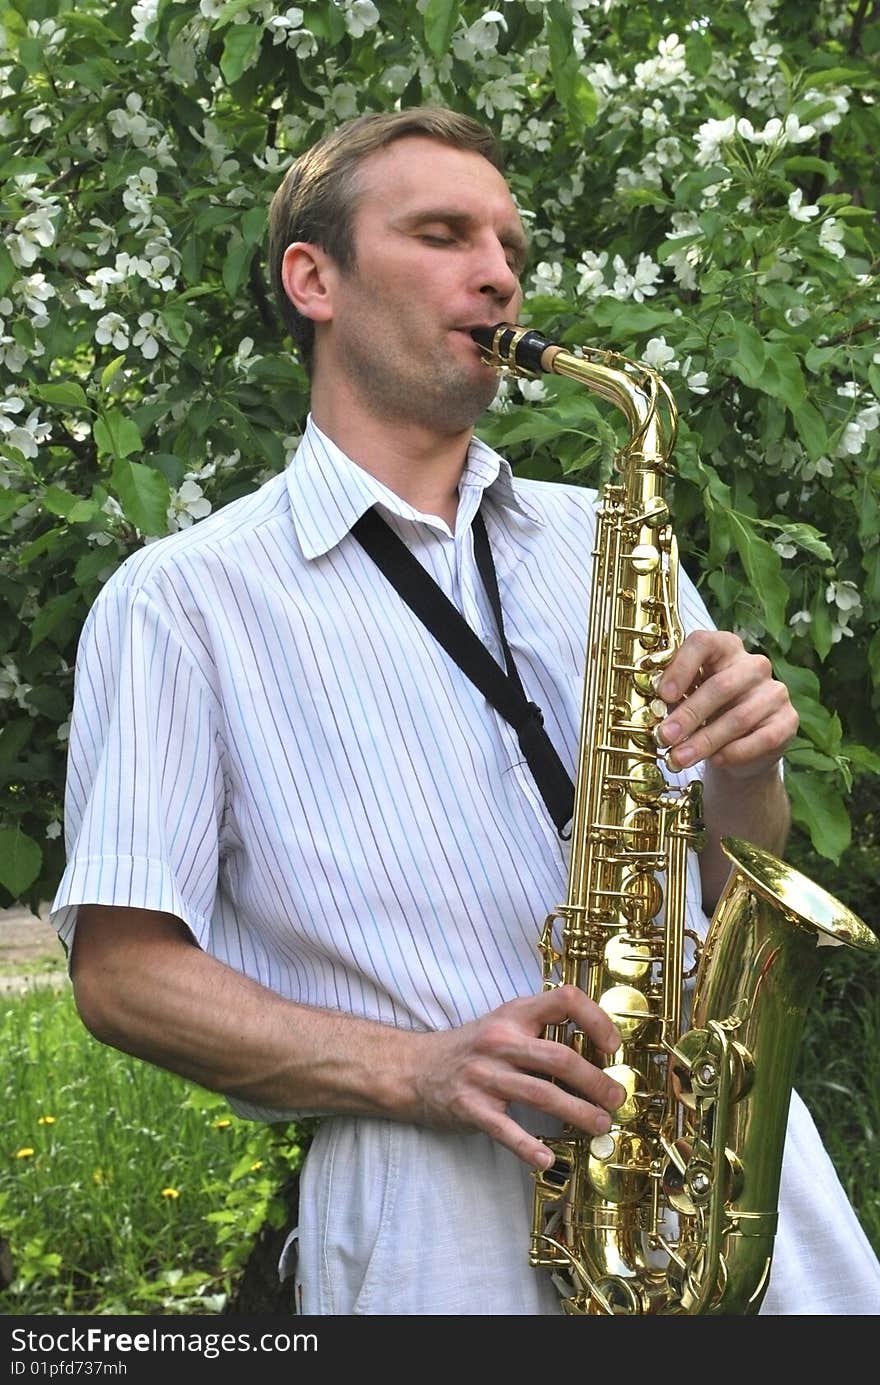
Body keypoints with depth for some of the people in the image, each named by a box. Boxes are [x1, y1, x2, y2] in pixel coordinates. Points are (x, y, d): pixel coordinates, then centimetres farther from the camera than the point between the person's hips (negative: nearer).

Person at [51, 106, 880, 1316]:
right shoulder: (182, 597, 3)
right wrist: (413, 1068, -15)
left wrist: (745, 773, -4)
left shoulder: (603, 541, 17)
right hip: (439, 1204, -4)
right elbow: (121, 973, -2)